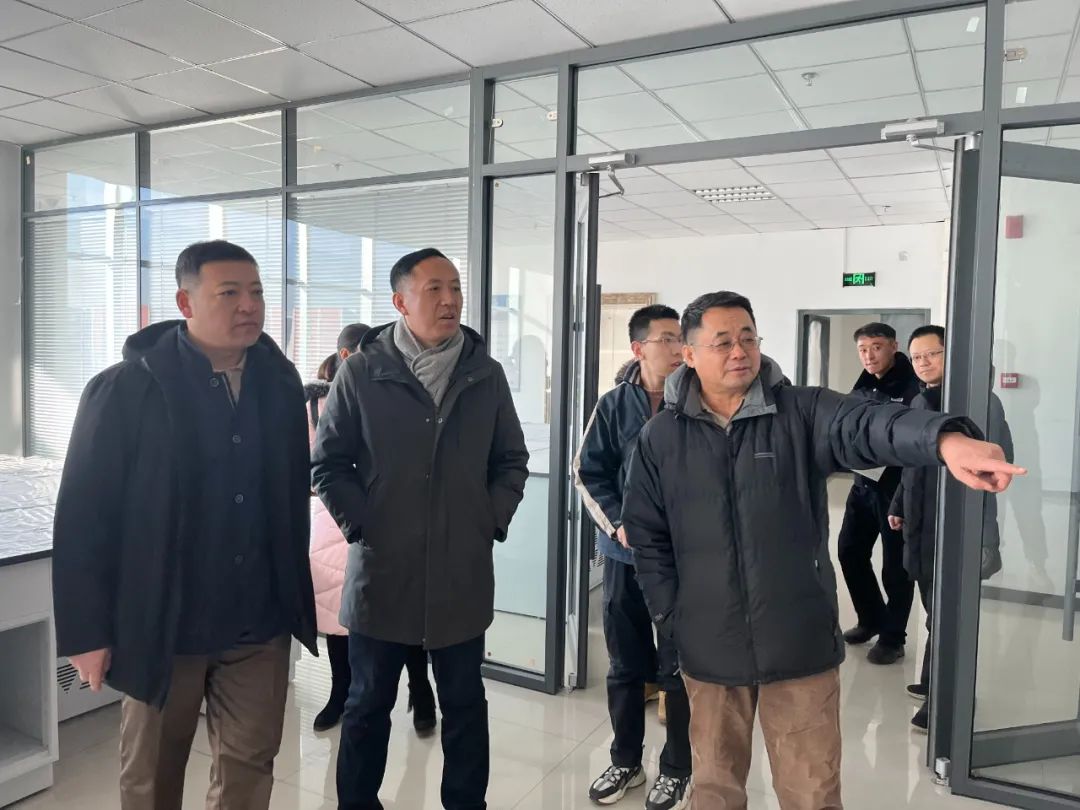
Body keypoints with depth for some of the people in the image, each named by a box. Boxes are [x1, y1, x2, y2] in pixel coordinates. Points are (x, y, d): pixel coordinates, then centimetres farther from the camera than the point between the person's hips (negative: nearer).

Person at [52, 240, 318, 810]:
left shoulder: (280, 383, 1)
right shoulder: (125, 389, -11)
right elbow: (83, 515, -10)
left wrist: (293, 594, 11)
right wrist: (87, 630, -9)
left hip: (259, 623, 3)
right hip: (161, 622, -2)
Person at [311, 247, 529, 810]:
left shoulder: (486, 374, 3)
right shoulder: (361, 372, -4)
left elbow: (512, 461, 10)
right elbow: (327, 463, 1)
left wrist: (492, 522, 0)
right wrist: (359, 526, -7)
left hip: (463, 573, 2)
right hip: (381, 569, -1)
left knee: (465, 704, 16)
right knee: (369, 705, 15)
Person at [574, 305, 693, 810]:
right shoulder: (614, 405, -2)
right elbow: (588, 471, 2)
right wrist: (618, 525, -10)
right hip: (626, 553, 2)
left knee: (678, 668, 8)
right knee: (625, 665, 15)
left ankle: (677, 770, 28)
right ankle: (625, 761, 34)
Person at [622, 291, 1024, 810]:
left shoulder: (802, 413, -6)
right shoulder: (661, 437, -2)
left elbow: (869, 425, -27)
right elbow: (646, 535, 4)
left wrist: (946, 439, -47)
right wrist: (671, 616, -1)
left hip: (800, 644, -1)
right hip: (708, 647, 1)